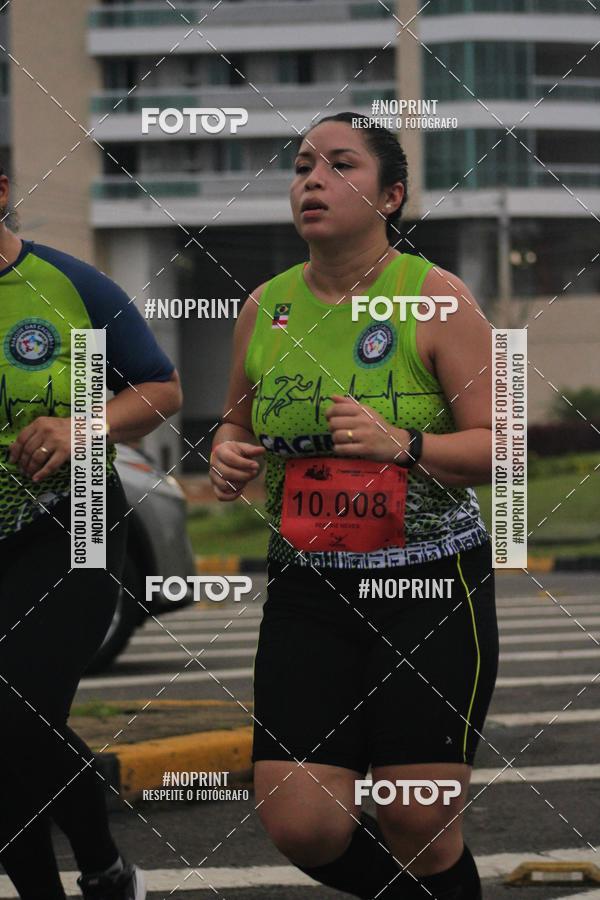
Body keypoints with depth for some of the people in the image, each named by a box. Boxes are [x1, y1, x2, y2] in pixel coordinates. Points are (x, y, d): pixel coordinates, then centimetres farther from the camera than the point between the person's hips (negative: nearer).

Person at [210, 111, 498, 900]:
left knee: (417, 824, -3)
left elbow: (502, 447, -7)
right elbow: (237, 425, 22)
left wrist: (401, 444, -23)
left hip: (432, 587, -4)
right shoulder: (264, 309, 6)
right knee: (300, 827, -5)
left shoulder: (434, 297, -6)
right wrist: (229, 456, -1)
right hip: (307, 591, 4)